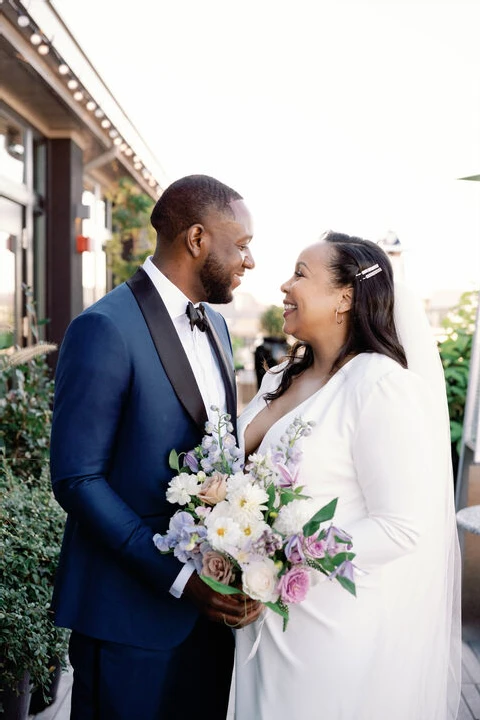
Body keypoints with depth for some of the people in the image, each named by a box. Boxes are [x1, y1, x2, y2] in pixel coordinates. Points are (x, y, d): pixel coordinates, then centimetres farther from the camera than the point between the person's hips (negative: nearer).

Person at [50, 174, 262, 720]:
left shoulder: (214, 325, 8)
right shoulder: (105, 328, -17)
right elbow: (76, 478, -18)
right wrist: (178, 577, -20)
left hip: (207, 599, 7)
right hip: (132, 610, -7)